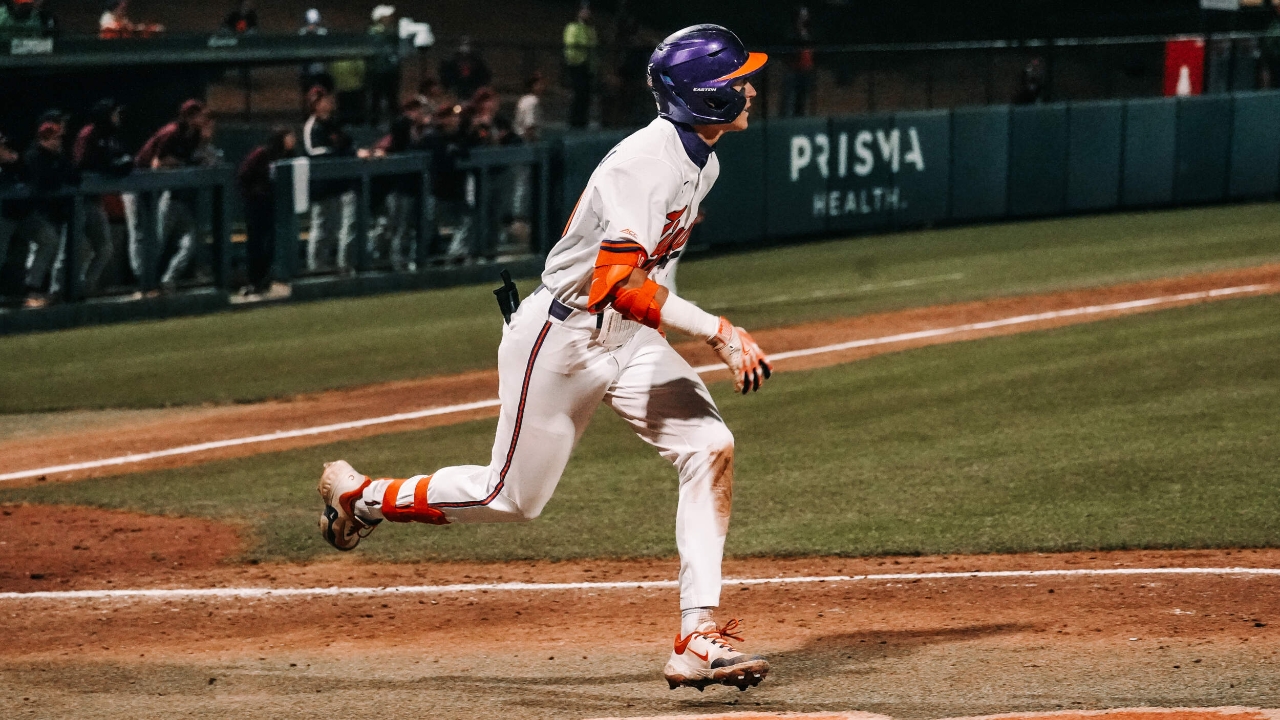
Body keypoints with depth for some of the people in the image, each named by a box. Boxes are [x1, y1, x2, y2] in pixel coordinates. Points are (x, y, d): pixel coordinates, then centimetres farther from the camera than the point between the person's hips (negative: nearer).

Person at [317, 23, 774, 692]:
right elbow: (623, 287, -36)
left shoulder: (700, 160, 4)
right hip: (561, 336, -8)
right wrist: (719, 333, -37)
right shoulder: (644, 163, -27)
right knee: (511, 497, 2)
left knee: (711, 449, -11)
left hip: (628, 339, 8)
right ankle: (361, 496, 26)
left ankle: (698, 637, -13)